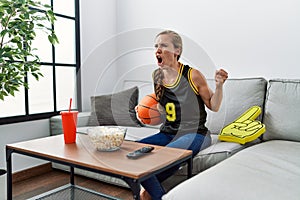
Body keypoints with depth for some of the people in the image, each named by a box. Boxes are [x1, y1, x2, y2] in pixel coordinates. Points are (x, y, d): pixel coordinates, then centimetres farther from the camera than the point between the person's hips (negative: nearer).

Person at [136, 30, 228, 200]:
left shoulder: (192, 76, -11)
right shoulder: (157, 76, 6)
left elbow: (214, 106, -1)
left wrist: (219, 85, -18)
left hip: (194, 134, -5)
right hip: (167, 133, 6)